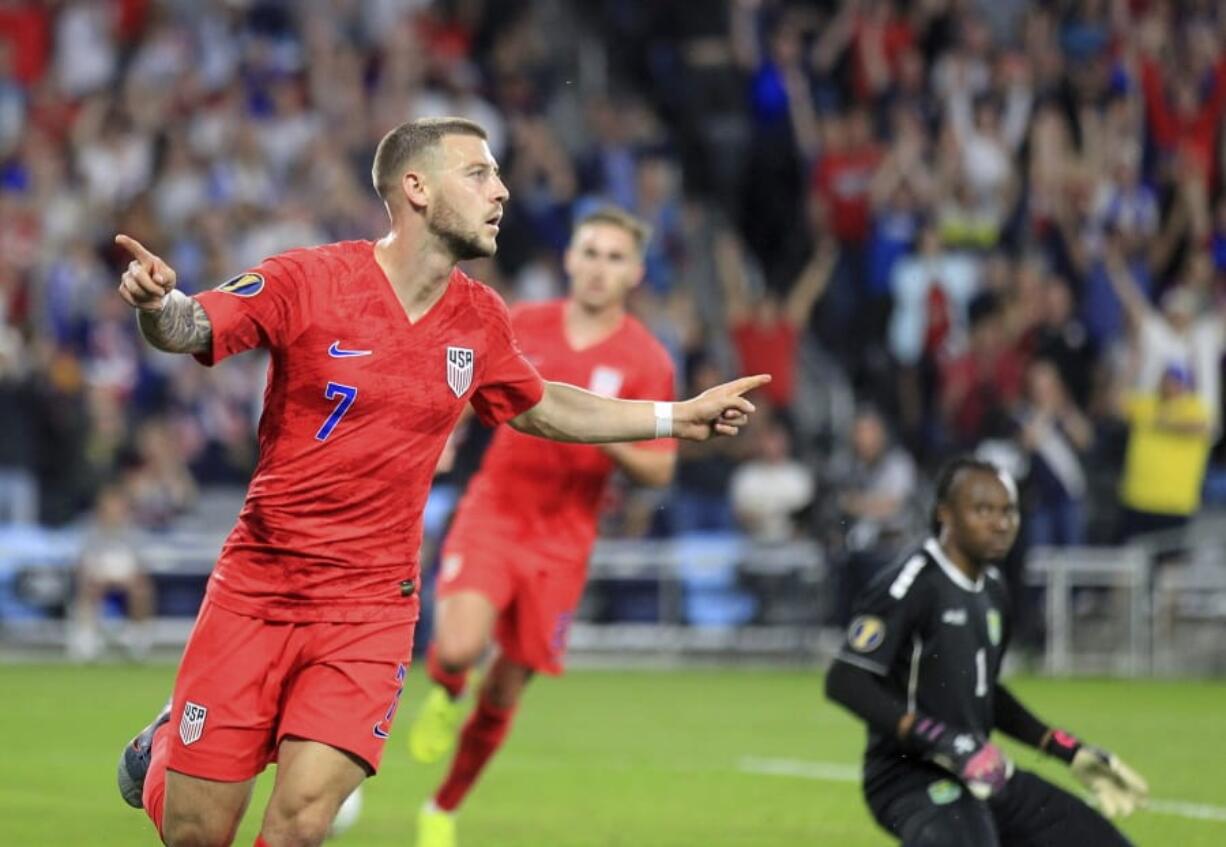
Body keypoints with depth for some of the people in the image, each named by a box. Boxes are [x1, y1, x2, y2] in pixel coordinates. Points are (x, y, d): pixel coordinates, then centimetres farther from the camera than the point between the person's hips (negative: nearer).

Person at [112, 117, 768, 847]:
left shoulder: (479, 319, 5)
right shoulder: (309, 280, -9)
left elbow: (537, 408, 24)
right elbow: (192, 329, -13)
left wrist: (679, 418, 25)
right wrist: (159, 304, -38)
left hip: (372, 608, 3)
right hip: (257, 589, -2)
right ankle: (165, 747, 36)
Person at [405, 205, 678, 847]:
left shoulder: (646, 361, -5)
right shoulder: (522, 325, 0)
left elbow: (658, 470, -5)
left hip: (562, 536, 0)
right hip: (492, 510, 0)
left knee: (507, 687, 4)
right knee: (458, 647, -25)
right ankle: (444, 696, 13)